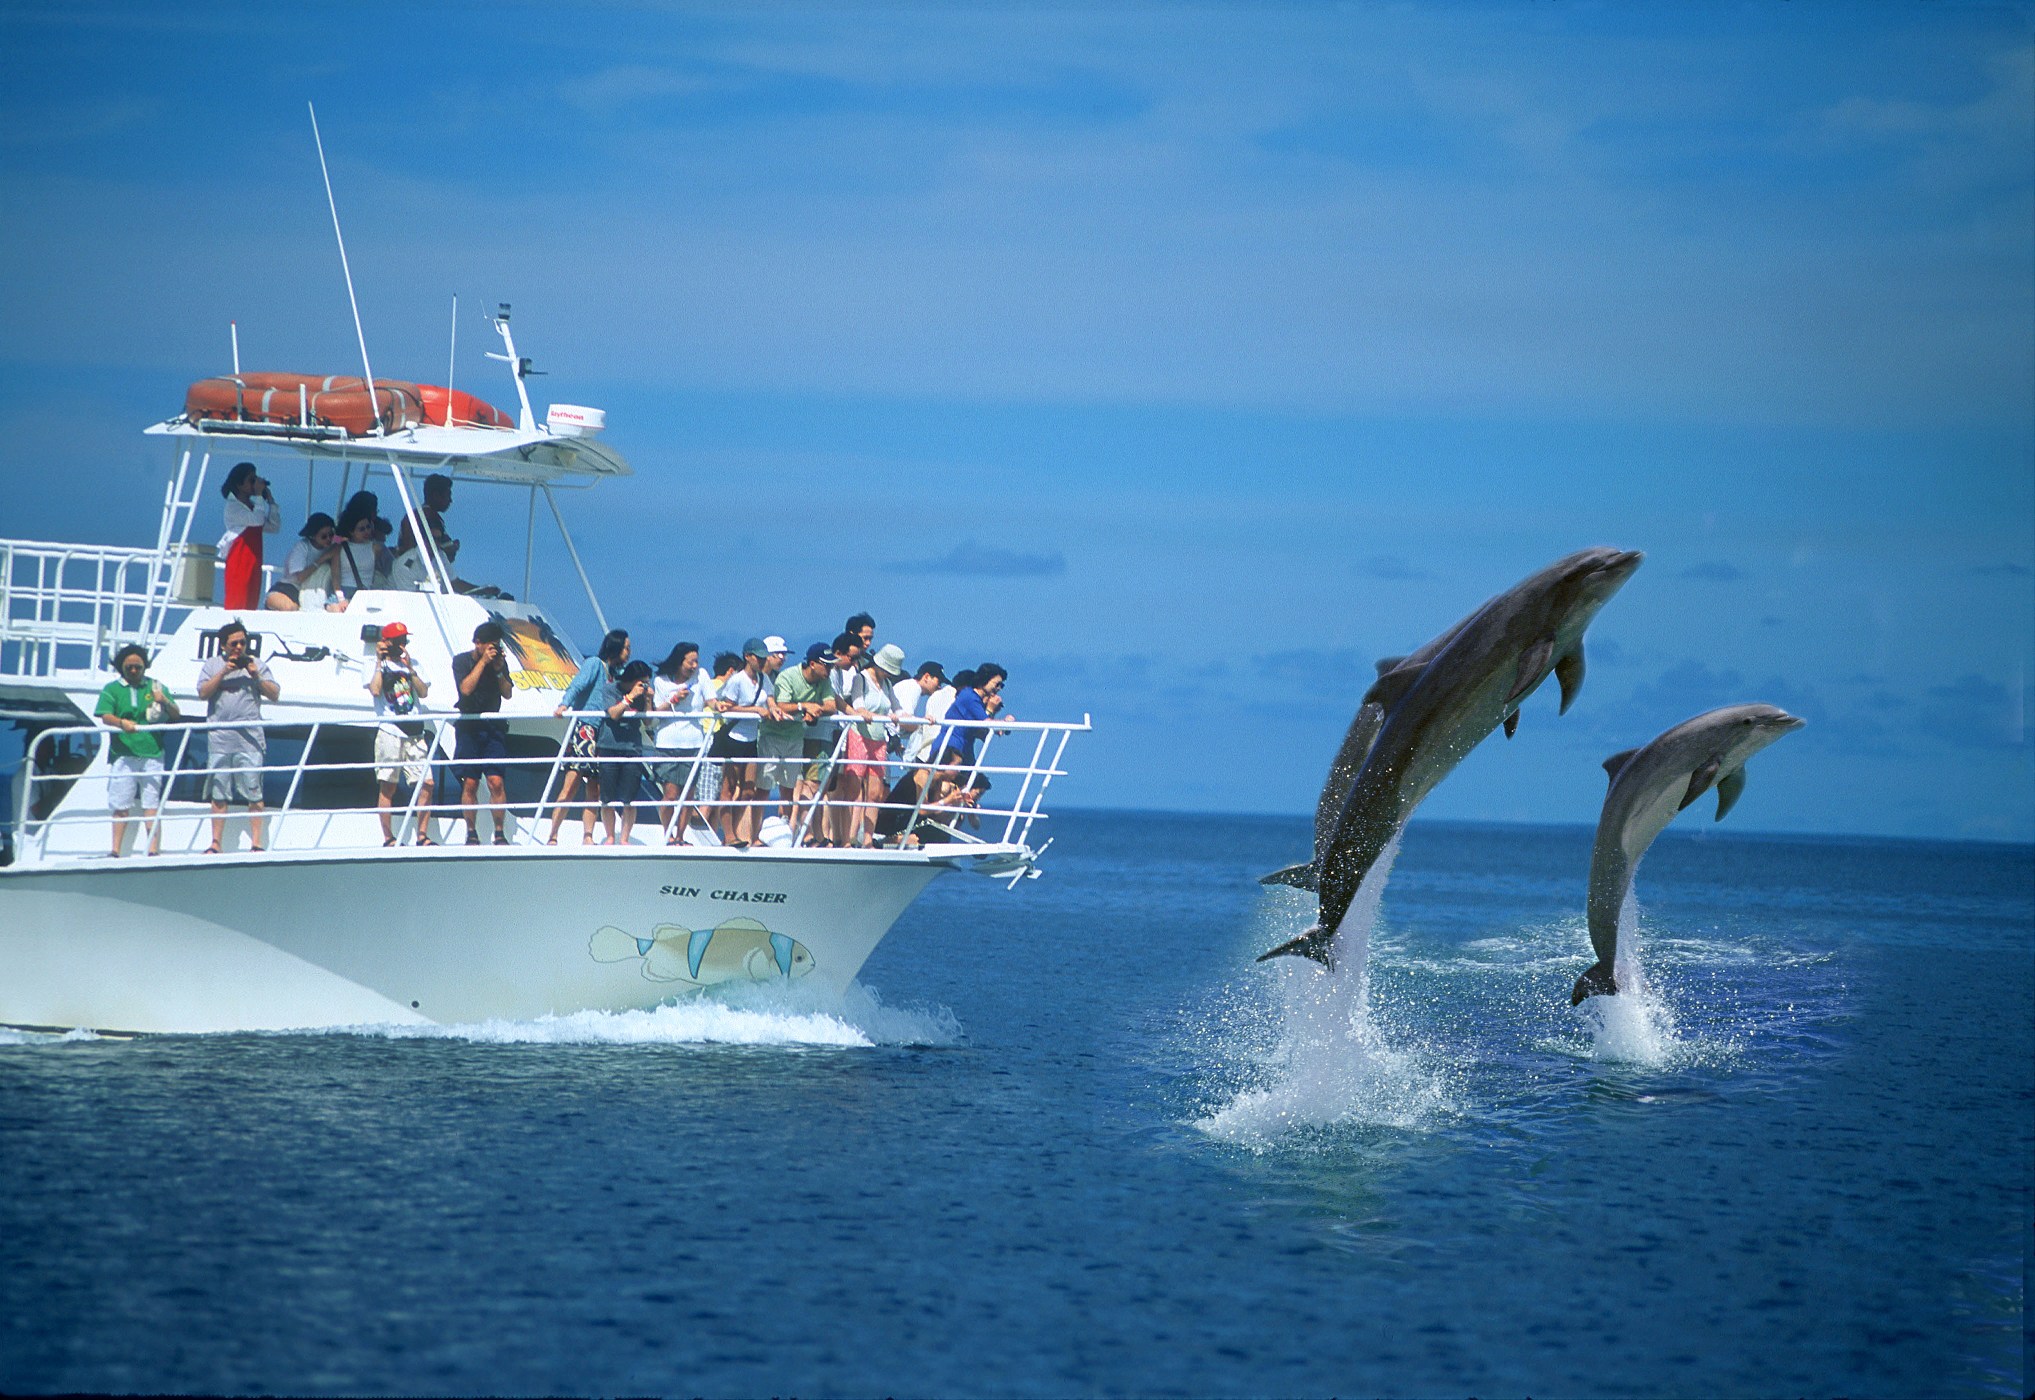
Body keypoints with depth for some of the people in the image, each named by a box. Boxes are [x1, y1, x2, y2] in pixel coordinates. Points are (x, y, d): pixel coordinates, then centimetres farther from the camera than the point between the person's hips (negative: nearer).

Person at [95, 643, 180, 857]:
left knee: (151, 804, -4)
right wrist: (122, 723, -25)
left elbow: (176, 716, 14)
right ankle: (116, 850, 2)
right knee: (120, 806, -1)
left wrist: (164, 701, -7)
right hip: (123, 754, -1)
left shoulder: (155, 686, 14)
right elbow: (105, 716, -5)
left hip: (151, 753, 1)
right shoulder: (112, 689, 10)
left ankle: (153, 849, -7)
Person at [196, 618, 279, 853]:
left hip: (250, 738, -1)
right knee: (219, 795, 2)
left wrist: (256, 677, -7)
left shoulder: (256, 664, 11)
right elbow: (203, 693, 0)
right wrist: (223, 673, -8)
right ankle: (216, 844, 5)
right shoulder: (212, 664, 12)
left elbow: (274, 694, 7)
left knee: (254, 794, -5)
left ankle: (258, 843, -4)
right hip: (219, 738, 1)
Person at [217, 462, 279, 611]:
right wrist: (259, 495, -10)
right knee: (237, 603, -11)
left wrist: (270, 500, 10)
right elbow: (257, 520, -21)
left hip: (254, 562, 7)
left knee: (251, 603, 3)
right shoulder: (233, 506, -5)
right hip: (239, 561, -7)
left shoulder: (253, 505, 17)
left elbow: (274, 527, 13)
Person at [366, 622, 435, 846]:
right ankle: (388, 838, -1)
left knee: (426, 784, -5)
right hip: (389, 732, -4)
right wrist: (379, 662, -7)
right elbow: (375, 690, -14)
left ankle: (422, 835, 0)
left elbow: (424, 692, 4)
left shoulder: (412, 665, 16)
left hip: (414, 733, 4)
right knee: (387, 786, -4)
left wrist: (409, 667, -4)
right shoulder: (377, 666, 5)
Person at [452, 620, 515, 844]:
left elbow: (508, 693, 2)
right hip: (469, 727, -1)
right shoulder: (461, 661, -1)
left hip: (493, 727, 1)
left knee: (496, 782, -8)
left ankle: (500, 834, -5)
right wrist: (483, 662, -16)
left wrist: (499, 671, -11)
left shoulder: (500, 661, 6)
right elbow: (466, 688, -16)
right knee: (470, 784, -1)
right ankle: (471, 833, 7)